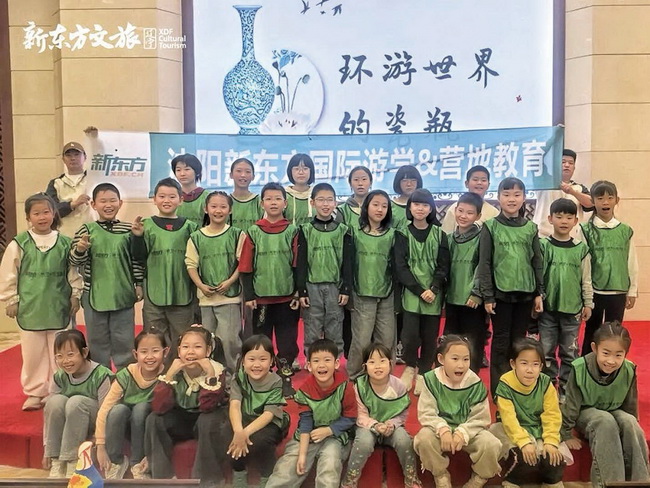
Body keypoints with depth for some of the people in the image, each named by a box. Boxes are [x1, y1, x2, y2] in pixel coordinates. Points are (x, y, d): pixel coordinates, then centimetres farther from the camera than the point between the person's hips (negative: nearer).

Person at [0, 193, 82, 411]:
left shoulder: (65, 243, 0)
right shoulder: (19, 244, -3)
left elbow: (74, 272, 6)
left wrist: (75, 295, 5)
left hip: (58, 308, 1)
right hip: (30, 308, -1)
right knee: (32, 352, 8)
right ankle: (34, 392, 23)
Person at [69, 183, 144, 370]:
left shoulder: (128, 229, -1)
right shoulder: (87, 230, -2)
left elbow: (136, 260, 5)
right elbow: (74, 260, -3)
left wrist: (139, 284, 5)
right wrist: (80, 249, -23)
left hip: (123, 295, 0)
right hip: (94, 296, 0)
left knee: (124, 340, 10)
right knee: (97, 340, 13)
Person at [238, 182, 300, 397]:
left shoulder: (292, 231, 2)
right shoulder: (254, 232, 2)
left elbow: (298, 265, 1)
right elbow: (246, 267, 1)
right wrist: (248, 295, -4)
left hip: (287, 296, 0)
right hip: (261, 296, 0)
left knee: (287, 339, 6)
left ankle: (286, 379, 18)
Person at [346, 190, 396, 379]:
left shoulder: (392, 234, 6)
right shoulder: (355, 232, 3)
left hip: (387, 295, 2)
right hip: (362, 294, -2)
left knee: (386, 341, 6)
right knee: (361, 340, -1)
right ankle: (354, 376, 14)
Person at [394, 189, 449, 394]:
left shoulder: (439, 234, 6)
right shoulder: (402, 235, 3)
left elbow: (443, 266, 2)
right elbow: (400, 267, -3)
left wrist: (433, 289, -12)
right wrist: (420, 290, -12)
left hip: (434, 295, 1)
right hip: (411, 294, -1)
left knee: (430, 337, 5)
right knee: (410, 336, -9)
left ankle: (423, 374, 22)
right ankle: (410, 366, 19)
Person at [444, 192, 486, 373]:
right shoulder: (449, 238, 11)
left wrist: (477, 293, -17)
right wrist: (442, 293, 12)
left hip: (473, 301, -5)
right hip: (452, 300, 5)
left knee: (473, 344, 2)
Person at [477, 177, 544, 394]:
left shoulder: (530, 228, 6)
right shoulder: (490, 227, -3)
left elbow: (537, 262, 8)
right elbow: (484, 263, -4)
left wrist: (539, 293, 5)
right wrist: (487, 295, -8)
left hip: (525, 292, 3)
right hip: (500, 292, -3)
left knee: (519, 340, 11)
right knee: (501, 341, 4)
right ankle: (498, 388, 13)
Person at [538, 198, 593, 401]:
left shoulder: (581, 249, 1)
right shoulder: (542, 246, -3)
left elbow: (586, 280, 6)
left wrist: (588, 304, 7)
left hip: (572, 308, 1)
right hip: (547, 307, -1)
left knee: (570, 352, 9)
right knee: (547, 351, 6)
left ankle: (565, 388, 21)